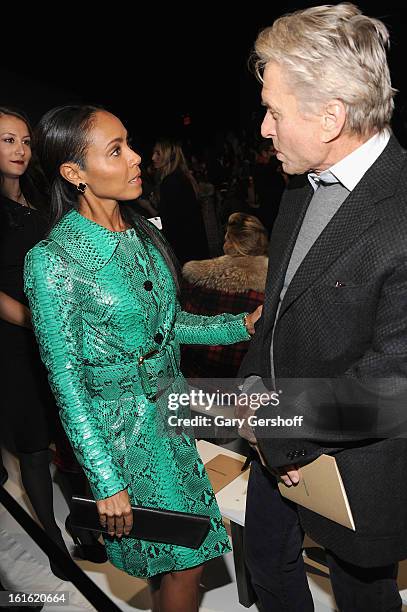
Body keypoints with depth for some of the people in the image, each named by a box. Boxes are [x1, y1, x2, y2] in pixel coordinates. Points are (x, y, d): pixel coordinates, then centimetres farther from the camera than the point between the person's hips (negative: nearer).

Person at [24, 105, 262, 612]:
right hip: (122, 429, -6)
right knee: (183, 562, 9)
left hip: (172, 406, 6)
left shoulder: (143, 232, 1)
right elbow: (66, 380, -17)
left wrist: (240, 324, 0)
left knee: (170, 561, 22)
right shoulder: (53, 259, -20)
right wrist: (106, 482, -15)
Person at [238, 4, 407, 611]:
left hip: (354, 463, -7)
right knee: (268, 559, 28)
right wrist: (255, 385, -3)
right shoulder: (303, 184, -2)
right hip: (279, 439, 7)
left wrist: (285, 435, -17)